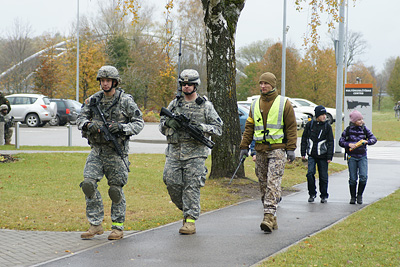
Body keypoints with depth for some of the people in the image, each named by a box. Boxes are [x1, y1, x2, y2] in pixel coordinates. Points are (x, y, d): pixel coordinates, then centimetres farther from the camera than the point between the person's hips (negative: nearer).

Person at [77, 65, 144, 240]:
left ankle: (118, 227, 14)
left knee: (116, 189, 0)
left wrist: (121, 128, -21)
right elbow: (80, 119, 8)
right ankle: (95, 225, 0)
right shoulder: (93, 100, 6)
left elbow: (139, 123, -4)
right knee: (88, 184, -9)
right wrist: (88, 124, -16)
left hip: (116, 151, -4)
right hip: (97, 150, 4)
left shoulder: (126, 101, -5)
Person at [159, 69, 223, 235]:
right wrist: (168, 123, -7)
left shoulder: (205, 106, 4)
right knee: (172, 184, -2)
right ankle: (185, 209, 21)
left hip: (195, 153, -4)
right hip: (174, 152, 4)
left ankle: (190, 221, -4)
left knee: (192, 187, -7)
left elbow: (218, 128, 2)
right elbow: (162, 126, 16)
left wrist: (201, 127, -15)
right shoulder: (174, 104, 13)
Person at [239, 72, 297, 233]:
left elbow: (291, 127, 0)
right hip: (260, 150, 5)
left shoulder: (284, 104, 1)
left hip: (277, 149, -5)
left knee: (273, 182, -15)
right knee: (263, 183, 5)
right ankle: (271, 220, 10)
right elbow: (249, 127, 17)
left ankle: (269, 215, -21)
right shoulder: (255, 105, 14)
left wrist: (291, 149, -7)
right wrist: (244, 146, 9)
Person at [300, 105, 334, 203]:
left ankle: (324, 195, 19)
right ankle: (312, 194, 5)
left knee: (323, 176, 4)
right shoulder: (310, 124, 1)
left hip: (323, 156, 0)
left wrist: (330, 157, -4)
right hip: (312, 155, 0)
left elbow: (330, 142, 1)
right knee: (310, 173, -12)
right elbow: (304, 139, 9)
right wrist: (303, 153, 7)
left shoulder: (327, 126, -1)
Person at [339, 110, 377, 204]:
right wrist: (349, 144, -15)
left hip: (362, 156, 1)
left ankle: (359, 195, 5)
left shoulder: (364, 129, 2)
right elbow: (341, 141, 3)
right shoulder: (348, 130, -1)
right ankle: (353, 197, 16)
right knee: (353, 178, 1)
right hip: (352, 157, -1)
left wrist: (366, 141, -17)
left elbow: (374, 138, 2)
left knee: (363, 177, -13)